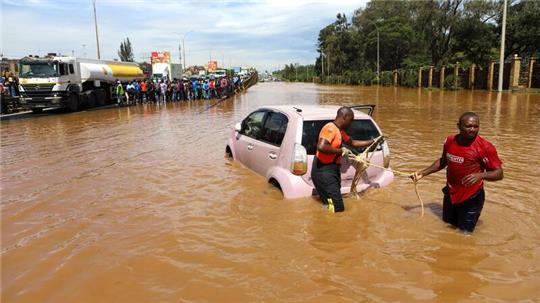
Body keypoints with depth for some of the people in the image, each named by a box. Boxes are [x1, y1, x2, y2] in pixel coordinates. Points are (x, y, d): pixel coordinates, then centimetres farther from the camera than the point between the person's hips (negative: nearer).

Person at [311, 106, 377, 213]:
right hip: (324, 171, -11)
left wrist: (372, 142, 30)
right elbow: (321, 147, -31)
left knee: (335, 206, 15)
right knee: (337, 208, -12)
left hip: (332, 170, 11)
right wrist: (341, 150, -20)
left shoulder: (340, 131, 17)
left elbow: (352, 142, 32)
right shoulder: (330, 128, -16)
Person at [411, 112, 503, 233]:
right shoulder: (450, 141, -3)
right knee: (447, 224, 23)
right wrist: (423, 173, 10)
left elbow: (499, 173, -16)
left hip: (471, 198, -5)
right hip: (450, 194, 5)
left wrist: (480, 175, -35)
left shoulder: (485, 147, -18)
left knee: (465, 232, 7)